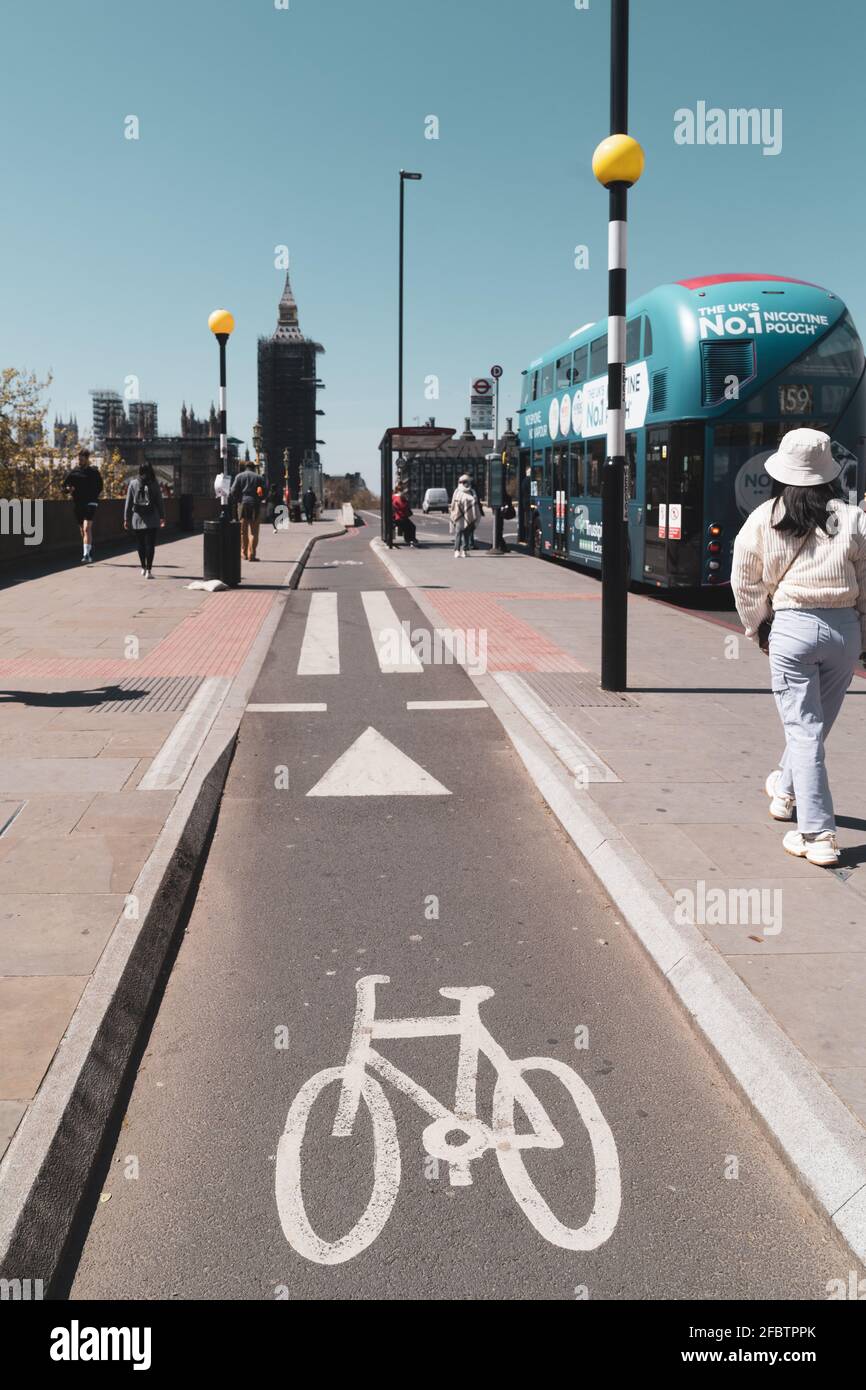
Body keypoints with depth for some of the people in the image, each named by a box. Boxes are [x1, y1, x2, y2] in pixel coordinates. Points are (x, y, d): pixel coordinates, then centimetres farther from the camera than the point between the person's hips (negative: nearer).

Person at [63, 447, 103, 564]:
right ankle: (90, 555, 24)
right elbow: (65, 484, 13)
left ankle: (86, 555, -24)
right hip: (77, 504, 5)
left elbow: (99, 487, 9)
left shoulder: (93, 472, 1)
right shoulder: (73, 472, 7)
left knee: (87, 528, -20)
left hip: (90, 503, -5)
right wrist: (68, 488, -9)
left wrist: (92, 497, -4)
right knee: (82, 531, 11)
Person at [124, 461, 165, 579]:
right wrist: (162, 516, 10)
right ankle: (148, 570, -7)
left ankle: (143, 568, 22)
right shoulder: (154, 483, -2)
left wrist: (126, 518, 6)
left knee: (140, 544, 14)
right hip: (152, 518, -1)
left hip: (137, 518, 1)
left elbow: (128, 502, 2)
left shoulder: (133, 483, 0)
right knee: (150, 544, -1)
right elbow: (159, 501, 2)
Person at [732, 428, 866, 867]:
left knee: (803, 729, 0)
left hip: (792, 626, -2)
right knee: (815, 722, 20)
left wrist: (758, 629, 19)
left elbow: (745, 584, 4)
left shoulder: (762, 520, -2)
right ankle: (786, 790, 44)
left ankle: (817, 835, -3)